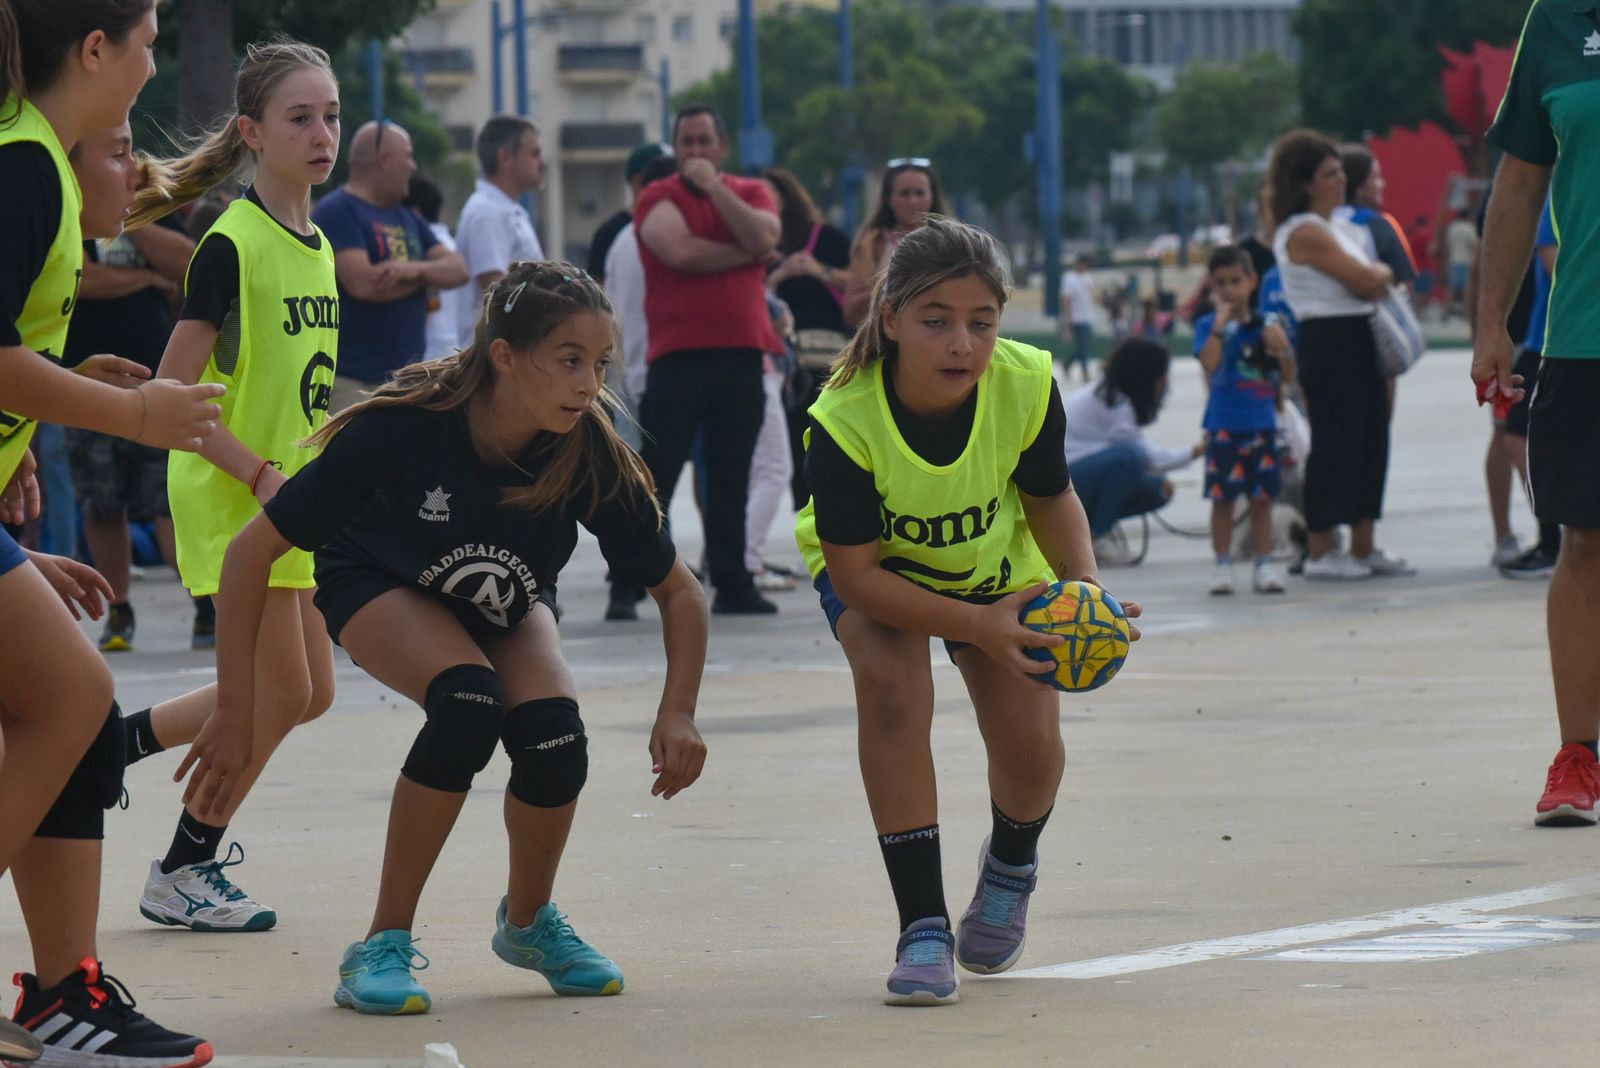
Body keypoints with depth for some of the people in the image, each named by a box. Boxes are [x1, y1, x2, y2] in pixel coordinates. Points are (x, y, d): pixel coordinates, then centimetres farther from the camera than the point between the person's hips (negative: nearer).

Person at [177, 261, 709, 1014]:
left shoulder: (590, 457, -28)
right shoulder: (403, 427, -36)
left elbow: (678, 592, -13)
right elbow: (253, 551, -29)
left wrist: (677, 713, -28)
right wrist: (235, 712, -29)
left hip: (508, 600, 3)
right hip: (381, 584, -3)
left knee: (553, 734, -24)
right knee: (469, 703, -32)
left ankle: (527, 921, 8)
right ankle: (382, 946, -18)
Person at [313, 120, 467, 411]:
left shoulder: (406, 219, 20)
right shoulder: (336, 212, -7)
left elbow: (457, 269, 11)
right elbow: (363, 284, -20)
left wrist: (417, 269, -13)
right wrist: (428, 274, -2)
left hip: (406, 374, 8)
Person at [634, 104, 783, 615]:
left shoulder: (752, 192, 12)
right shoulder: (657, 198, 1)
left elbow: (763, 237, -9)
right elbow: (680, 250, -17)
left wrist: (713, 186, -9)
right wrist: (745, 254, -6)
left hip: (740, 356, 3)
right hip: (677, 356, -3)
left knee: (731, 481, 9)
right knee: (655, 479, -6)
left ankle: (732, 585, 14)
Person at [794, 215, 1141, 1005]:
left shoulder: (1025, 389, -29)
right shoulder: (845, 421, -37)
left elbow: (1051, 498, -9)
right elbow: (857, 575, -30)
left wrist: (1084, 585, -26)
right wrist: (978, 625, -39)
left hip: (996, 566, 2)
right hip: (875, 569, -2)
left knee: (1030, 741, -9)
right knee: (892, 681, -31)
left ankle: (1011, 866, 31)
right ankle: (923, 925, -22)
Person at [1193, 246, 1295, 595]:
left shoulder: (1266, 326, 4)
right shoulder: (1209, 326, -3)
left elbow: (1288, 377, 6)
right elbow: (1210, 363, -22)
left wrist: (1281, 349, -12)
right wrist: (1220, 323, -21)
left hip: (1261, 424, 2)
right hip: (1224, 425, -2)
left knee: (1262, 498, 6)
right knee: (1223, 498, 1)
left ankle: (1263, 565, 11)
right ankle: (1223, 564, 8)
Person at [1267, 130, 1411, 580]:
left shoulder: (1339, 227, 19)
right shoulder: (1304, 233, -13)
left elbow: (1373, 285, 19)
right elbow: (1363, 280, -17)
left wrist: (1374, 278, -2)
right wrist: (1382, 273, 4)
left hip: (1359, 341, 10)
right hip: (1327, 343, -10)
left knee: (1370, 440, 10)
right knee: (1334, 444, -7)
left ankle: (1363, 548, 17)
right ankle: (1319, 552, -1)